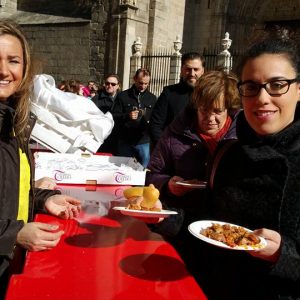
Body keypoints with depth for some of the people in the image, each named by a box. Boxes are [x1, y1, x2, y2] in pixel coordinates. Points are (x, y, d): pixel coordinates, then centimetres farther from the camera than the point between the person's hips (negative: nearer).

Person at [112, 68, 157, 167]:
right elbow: (114, 116, -1)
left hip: (144, 142, 1)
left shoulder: (152, 98, 9)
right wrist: (127, 116, -19)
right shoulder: (123, 96, 2)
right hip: (125, 142, -1)